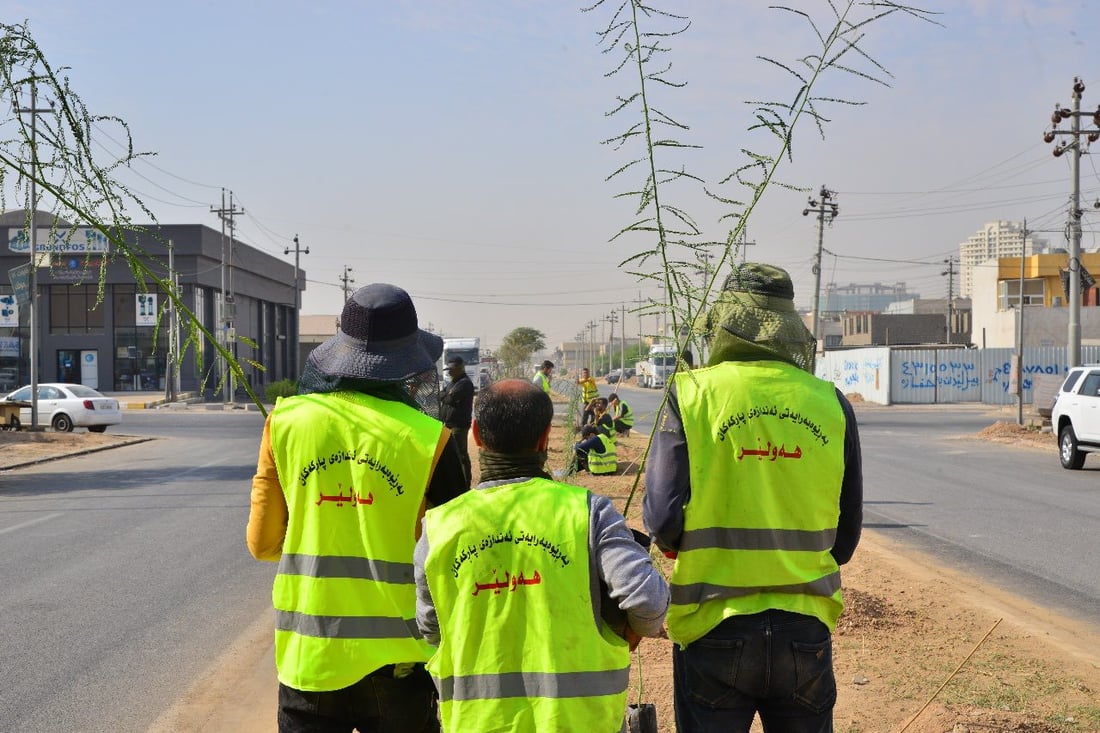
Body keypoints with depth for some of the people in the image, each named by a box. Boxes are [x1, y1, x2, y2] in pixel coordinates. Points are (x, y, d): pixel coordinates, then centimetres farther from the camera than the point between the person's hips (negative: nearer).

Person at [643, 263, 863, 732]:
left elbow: (663, 520, -13)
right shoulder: (830, 403, 0)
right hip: (806, 628, 3)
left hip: (714, 627, -2)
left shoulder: (691, 394, -8)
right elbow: (846, 537, 5)